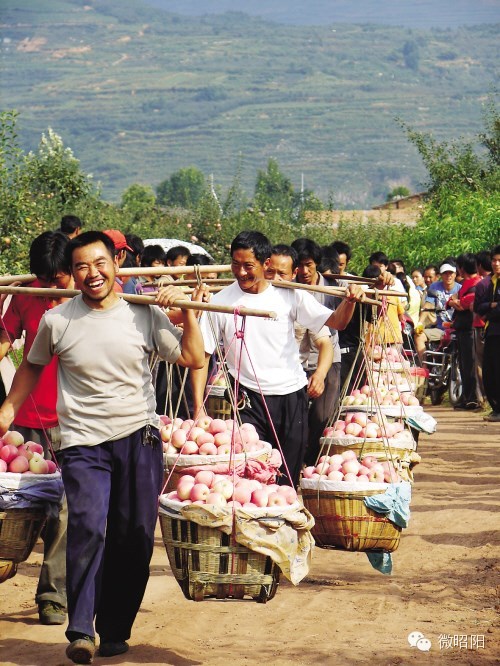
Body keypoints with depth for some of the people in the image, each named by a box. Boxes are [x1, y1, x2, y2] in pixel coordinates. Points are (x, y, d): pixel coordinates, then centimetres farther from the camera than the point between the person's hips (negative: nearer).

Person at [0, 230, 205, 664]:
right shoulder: (56, 321, -1)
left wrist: (187, 310, -7)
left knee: (135, 538, 4)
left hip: (139, 437, 2)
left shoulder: (144, 314, 0)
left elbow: (193, 359, 0)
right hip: (83, 443, -2)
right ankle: (80, 631, -17)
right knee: (87, 528, -19)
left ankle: (115, 631, 17)